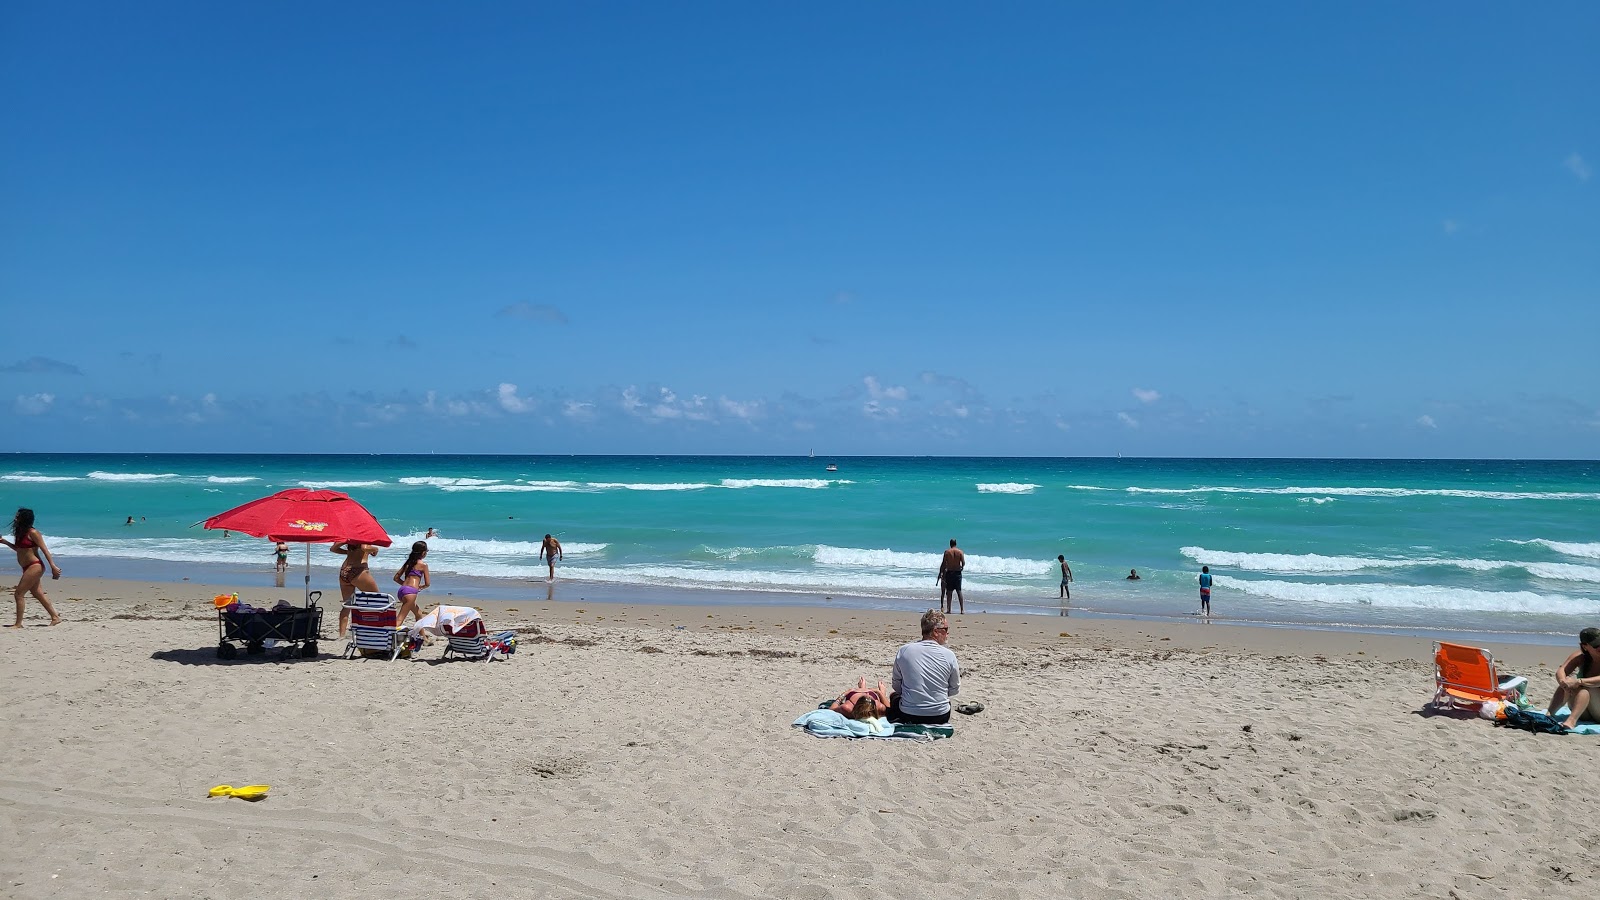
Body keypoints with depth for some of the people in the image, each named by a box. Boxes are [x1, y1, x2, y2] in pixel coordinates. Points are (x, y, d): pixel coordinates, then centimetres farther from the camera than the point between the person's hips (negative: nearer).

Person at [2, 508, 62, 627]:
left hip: (35, 566, -10)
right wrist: (5, 542, 17)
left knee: (19, 593, -8)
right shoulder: (20, 532, 12)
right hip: (28, 568, 10)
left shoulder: (32, 533, -14)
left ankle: (18, 624, -3)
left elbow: (44, 550, -16)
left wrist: (53, 566, -19)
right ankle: (55, 617, 19)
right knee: (38, 594, 13)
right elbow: (19, 549, 27)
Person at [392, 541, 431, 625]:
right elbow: (427, 584, 2)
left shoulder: (408, 562, 18)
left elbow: (396, 578, 19)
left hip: (402, 590, 8)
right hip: (410, 592, -8)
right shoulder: (423, 565, 0)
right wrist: (420, 587, 23)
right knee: (400, 619, -13)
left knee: (418, 613, 27)